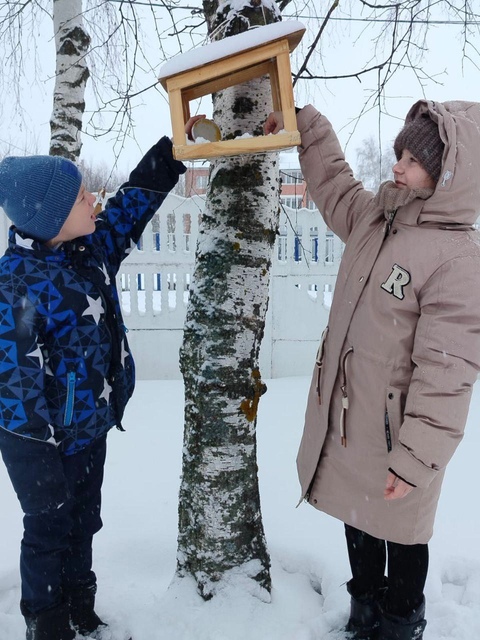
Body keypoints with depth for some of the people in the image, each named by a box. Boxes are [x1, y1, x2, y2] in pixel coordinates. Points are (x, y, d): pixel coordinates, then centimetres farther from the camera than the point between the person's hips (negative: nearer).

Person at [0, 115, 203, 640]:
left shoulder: (92, 248, -2)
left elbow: (135, 199, 12)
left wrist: (175, 144, 11)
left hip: (91, 427, 8)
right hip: (46, 442, -8)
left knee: (83, 525, 23)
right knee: (48, 533, 13)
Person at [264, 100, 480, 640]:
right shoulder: (375, 217, 1)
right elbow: (333, 184, 21)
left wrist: (418, 457, -24)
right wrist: (303, 125, 16)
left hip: (394, 429, -8)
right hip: (344, 416, 8)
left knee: (399, 533, 16)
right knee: (359, 521, 25)